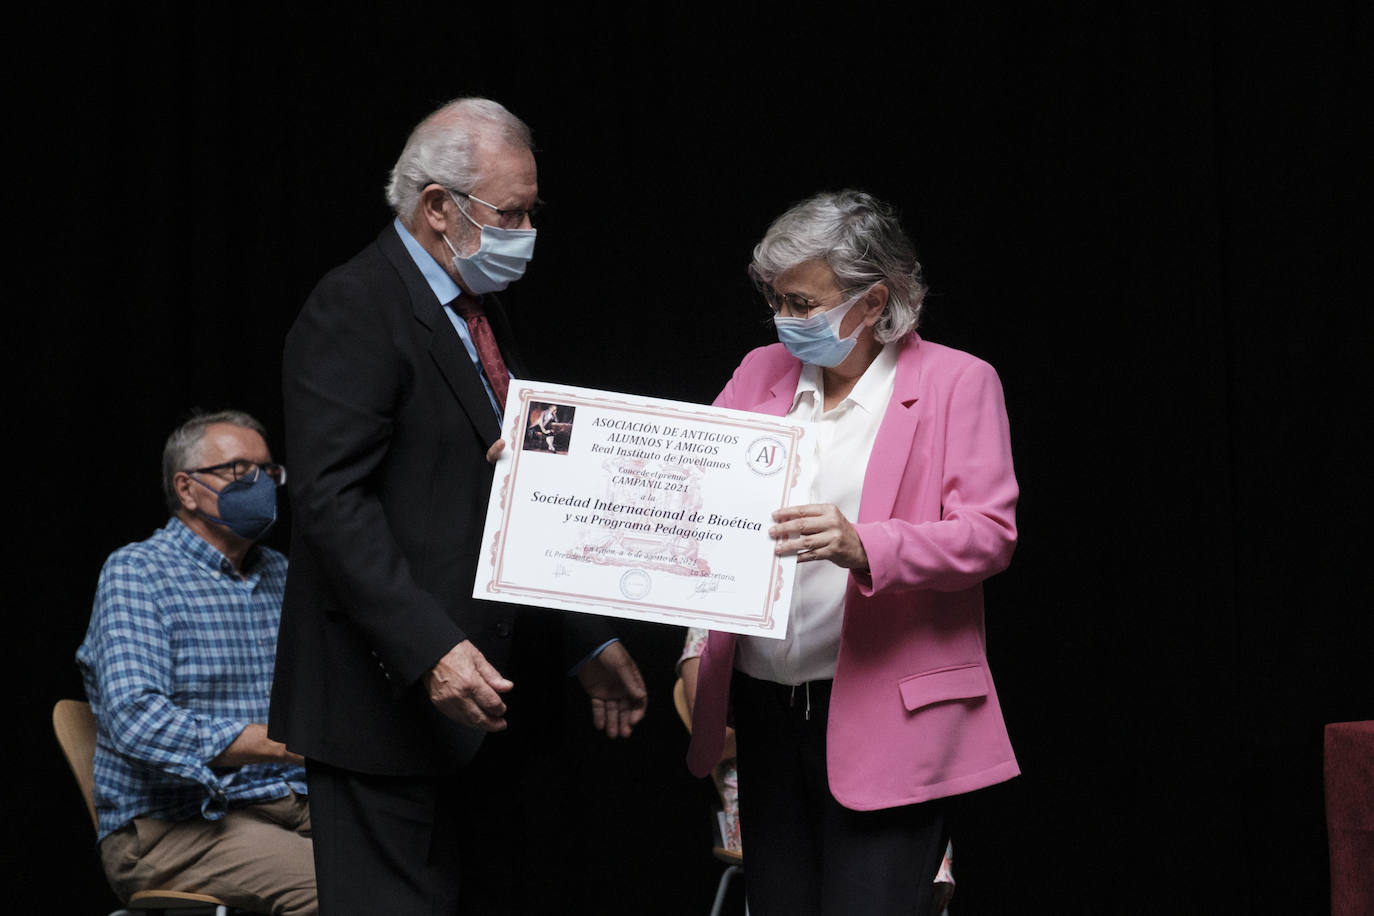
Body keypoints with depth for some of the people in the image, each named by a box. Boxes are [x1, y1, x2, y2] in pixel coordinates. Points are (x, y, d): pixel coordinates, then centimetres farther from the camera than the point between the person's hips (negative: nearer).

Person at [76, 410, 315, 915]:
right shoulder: (136, 572, -3)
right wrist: (286, 744, -25)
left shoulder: (282, 575, 19)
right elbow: (134, 719, -18)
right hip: (170, 823, -6)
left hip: (292, 808, 6)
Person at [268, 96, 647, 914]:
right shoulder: (355, 310, -12)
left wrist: (589, 641, 17)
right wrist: (431, 651, -28)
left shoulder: (482, 311, 17)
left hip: (478, 696, 9)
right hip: (390, 700, -9)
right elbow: (333, 502, -21)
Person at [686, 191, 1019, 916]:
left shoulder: (957, 382, -1)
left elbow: (990, 532, -10)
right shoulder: (761, 372, 14)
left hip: (884, 715, -5)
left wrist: (862, 547, -25)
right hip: (765, 709, 5)